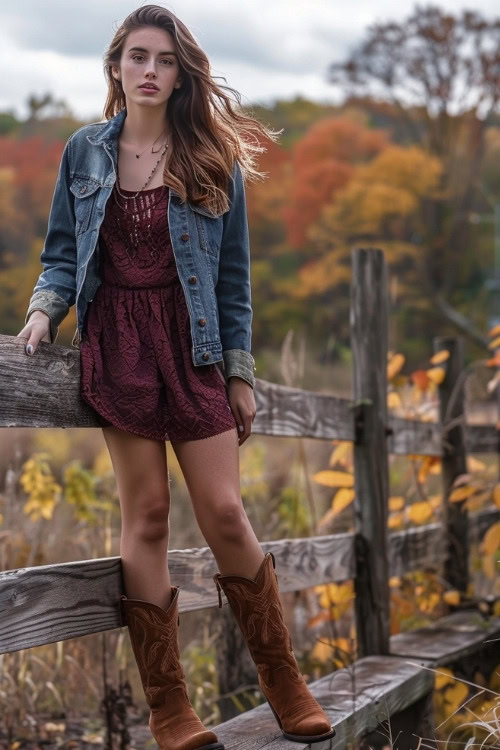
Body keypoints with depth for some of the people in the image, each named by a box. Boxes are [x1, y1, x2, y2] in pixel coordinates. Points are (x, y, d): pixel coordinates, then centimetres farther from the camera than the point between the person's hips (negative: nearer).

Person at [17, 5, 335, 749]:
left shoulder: (215, 158, 4)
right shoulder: (84, 151, 6)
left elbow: (234, 273, 5)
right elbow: (62, 253, 11)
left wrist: (241, 372, 3)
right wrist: (45, 308, -9)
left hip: (192, 347, 0)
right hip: (116, 346, 0)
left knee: (223, 511, -3)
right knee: (146, 518, 1)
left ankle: (285, 683, 14)